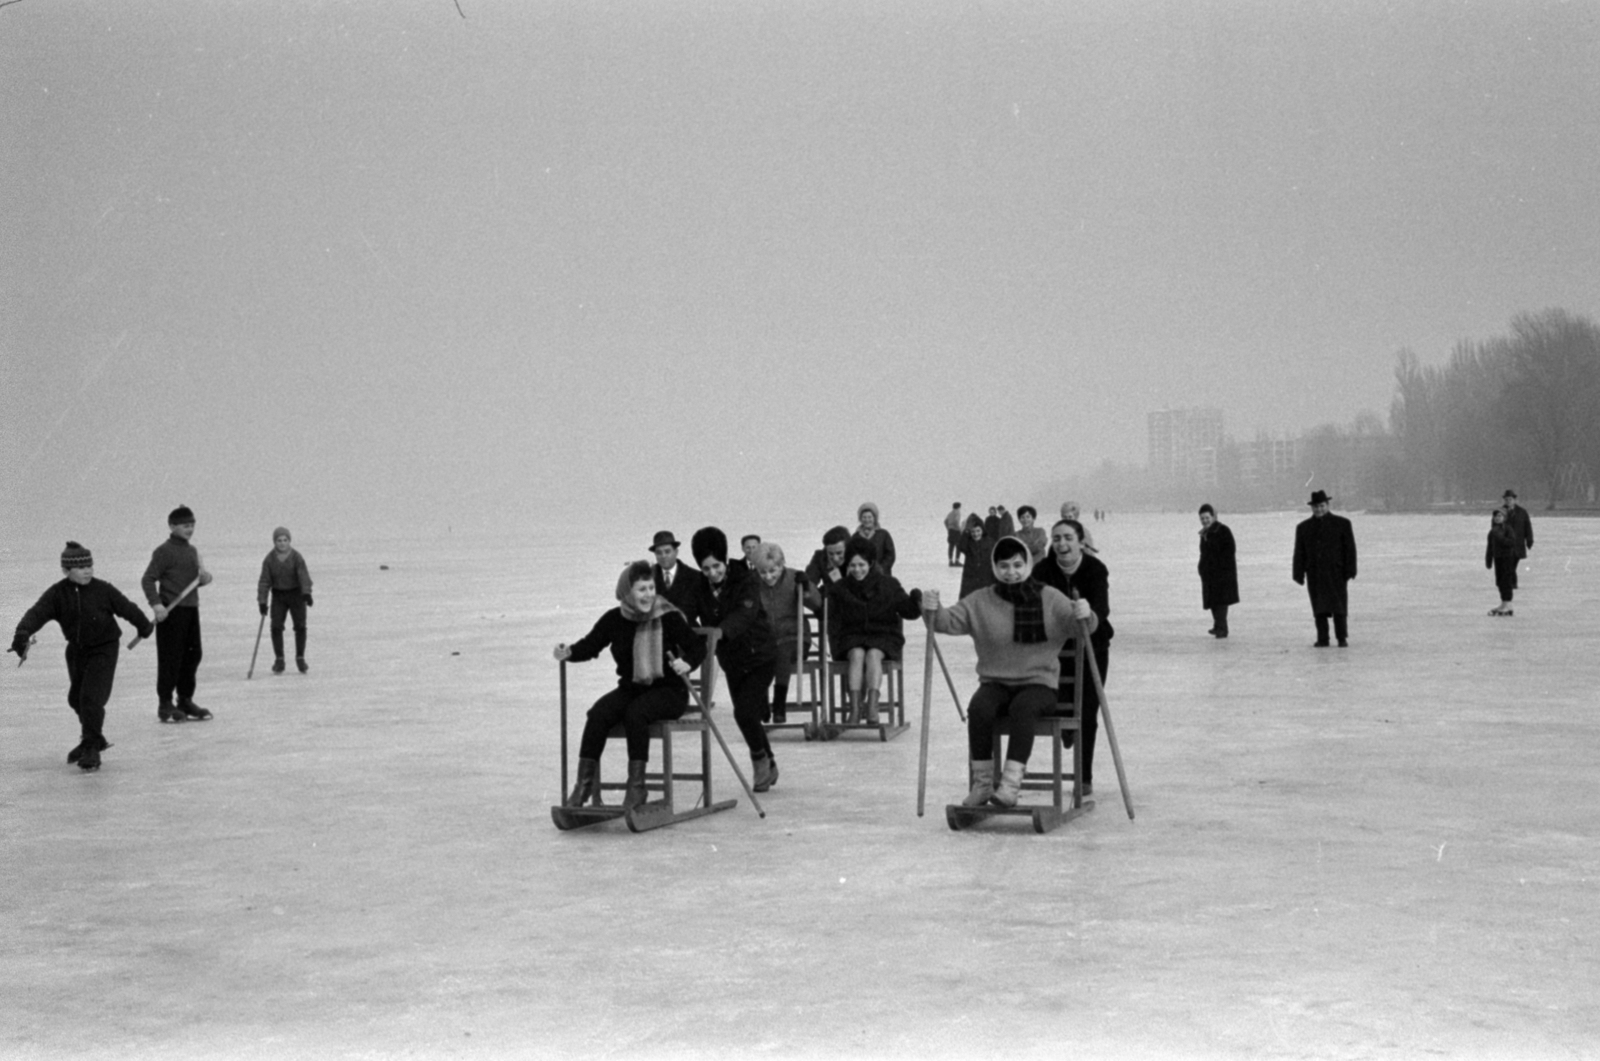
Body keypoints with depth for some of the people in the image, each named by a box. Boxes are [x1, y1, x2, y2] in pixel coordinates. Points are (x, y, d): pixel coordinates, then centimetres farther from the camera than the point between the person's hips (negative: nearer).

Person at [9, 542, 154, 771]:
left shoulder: (104, 591, -18)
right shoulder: (57, 594, -14)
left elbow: (127, 608, -4)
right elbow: (36, 614, -27)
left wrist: (144, 626, 11)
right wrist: (22, 634, -45)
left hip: (104, 648, -5)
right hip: (76, 649, 5)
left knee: (91, 697, -15)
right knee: (76, 698, 16)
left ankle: (91, 748, -5)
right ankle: (93, 739, 38)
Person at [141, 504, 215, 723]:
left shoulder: (192, 550, 16)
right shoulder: (164, 551, -9)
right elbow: (148, 579, -13)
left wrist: (205, 578, 4)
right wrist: (156, 604, -24)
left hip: (191, 609, 8)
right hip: (171, 611, -8)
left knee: (193, 654, 10)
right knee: (171, 657, -5)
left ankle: (185, 699, 21)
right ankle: (165, 704, 2)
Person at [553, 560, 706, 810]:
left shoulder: (668, 618, -11)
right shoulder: (614, 619, 0)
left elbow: (697, 646, -11)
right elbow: (591, 644, 4)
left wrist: (687, 663, -33)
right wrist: (569, 652, -16)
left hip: (668, 689, -4)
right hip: (631, 687, 4)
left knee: (635, 712, -33)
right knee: (598, 713, -23)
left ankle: (636, 785, -25)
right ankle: (585, 782, -19)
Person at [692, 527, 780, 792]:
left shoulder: (746, 582, -17)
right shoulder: (700, 589, -2)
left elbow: (743, 615, -34)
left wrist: (719, 631, -51)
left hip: (759, 657, -5)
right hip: (731, 661, 5)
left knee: (745, 711, -19)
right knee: (748, 716, 13)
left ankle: (760, 759, 6)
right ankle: (768, 766, 33)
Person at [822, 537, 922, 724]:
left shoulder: (888, 584, 4)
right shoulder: (843, 587, 7)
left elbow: (908, 610, 3)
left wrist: (916, 601, -19)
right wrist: (834, 586, -7)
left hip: (884, 636, -1)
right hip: (853, 636, 1)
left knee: (873, 654, -34)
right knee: (857, 654, -33)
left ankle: (872, 707, -41)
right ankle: (854, 710, -40)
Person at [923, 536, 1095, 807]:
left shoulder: (1050, 599, 2)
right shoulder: (981, 601, 6)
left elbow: (1077, 627, -6)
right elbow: (950, 622, -2)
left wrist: (1084, 617, -31)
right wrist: (934, 610, -25)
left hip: (1039, 683, -2)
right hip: (995, 683, 2)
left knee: (1022, 707, -36)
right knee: (979, 707, -31)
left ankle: (1011, 784, -38)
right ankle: (982, 783, -18)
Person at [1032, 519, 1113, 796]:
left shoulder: (1095, 569, -19)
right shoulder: (1043, 570, -13)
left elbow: (1101, 606, -34)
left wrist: (1092, 620, -56)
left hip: (1091, 645, -1)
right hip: (1056, 646, 1)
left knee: (1087, 711, 0)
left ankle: (1085, 776, 11)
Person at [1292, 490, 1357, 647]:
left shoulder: (1342, 524, 5)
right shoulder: (1303, 527, 11)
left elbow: (1350, 549, 1)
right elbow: (1299, 553, 9)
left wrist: (1350, 571, -6)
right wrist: (1299, 574, 2)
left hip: (1336, 572, -2)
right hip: (1314, 574, 2)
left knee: (1339, 607, -3)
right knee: (1319, 608, 0)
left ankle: (1342, 638, 3)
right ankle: (1322, 639, 2)